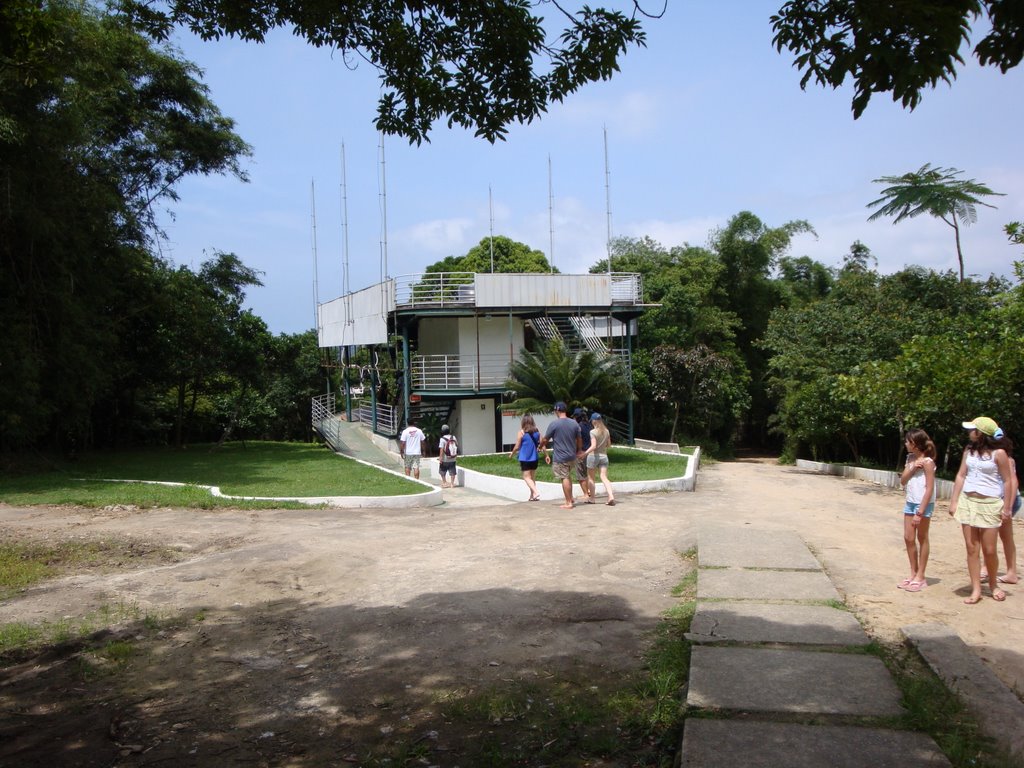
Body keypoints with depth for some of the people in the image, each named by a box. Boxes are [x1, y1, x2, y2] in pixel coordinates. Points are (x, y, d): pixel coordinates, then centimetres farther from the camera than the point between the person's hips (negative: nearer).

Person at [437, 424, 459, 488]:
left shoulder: (443, 439, -15)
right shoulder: (453, 437, 0)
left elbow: (441, 449, -18)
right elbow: (457, 446, 8)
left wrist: (440, 458, -14)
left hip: (445, 459, -4)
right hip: (453, 459, 4)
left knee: (443, 472, 14)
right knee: (452, 472, 9)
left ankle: (444, 482, 19)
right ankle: (452, 483, 11)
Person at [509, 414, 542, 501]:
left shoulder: (521, 432, -11)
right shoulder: (537, 431, 1)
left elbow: (517, 447, -7)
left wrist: (511, 454, 10)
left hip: (525, 459, -5)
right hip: (534, 458, 5)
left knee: (527, 477, -2)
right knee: (532, 477, 15)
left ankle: (536, 492, -20)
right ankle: (532, 496, 17)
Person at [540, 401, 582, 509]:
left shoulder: (554, 424, -12)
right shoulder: (574, 423, 2)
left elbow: (544, 440, -5)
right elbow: (579, 440, 10)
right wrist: (579, 451, 27)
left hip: (560, 457, -5)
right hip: (572, 456, 5)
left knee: (565, 478, 0)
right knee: (568, 476, 21)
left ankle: (568, 503, 4)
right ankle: (570, 498, 25)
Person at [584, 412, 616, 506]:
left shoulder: (593, 432, -13)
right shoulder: (606, 431, 5)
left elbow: (593, 446, -21)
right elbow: (609, 445, 12)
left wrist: (585, 453, -21)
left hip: (593, 456, -4)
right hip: (604, 456, 4)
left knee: (592, 478, 11)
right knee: (604, 477, 0)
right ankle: (611, 496, -18)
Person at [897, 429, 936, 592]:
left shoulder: (927, 462, -15)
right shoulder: (910, 458, 8)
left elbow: (929, 489, -17)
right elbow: (903, 481, 7)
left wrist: (920, 512, -20)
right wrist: (911, 469, -11)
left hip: (923, 504, -7)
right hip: (910, 502, 7)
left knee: (922, 539, 3)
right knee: (908, 538, 10)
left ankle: (920, 577, 11)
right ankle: (913, 573, 21)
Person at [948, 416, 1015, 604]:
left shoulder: (998, 454, -7)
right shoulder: (969, 450, 7)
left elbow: (1007, 481, -5)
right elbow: (961, 476, 9)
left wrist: (1006, 507, -7)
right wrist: (954, 501, 5)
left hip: (990, 504, -4)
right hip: (968, 502, 4)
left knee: (989, 550, 1)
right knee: (972, 548, 2)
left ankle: (993, 585, 25)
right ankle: (976, 590, 8)